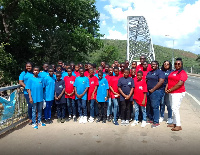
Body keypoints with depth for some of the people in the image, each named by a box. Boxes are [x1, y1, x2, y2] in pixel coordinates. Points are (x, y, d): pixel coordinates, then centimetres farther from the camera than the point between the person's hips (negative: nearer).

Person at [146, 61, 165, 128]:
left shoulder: (160, 72, -4)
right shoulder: (149, 72, 19)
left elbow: (161, 81, -16)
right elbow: (146, 81, 22)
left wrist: (153, 89, -17)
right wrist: (146, 89, 6)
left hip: (156, 92, -8)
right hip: (149, 92, 8)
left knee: (155, 106, -9)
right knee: (149, 106, 11)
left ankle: (156, 122, -1)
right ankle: (151, 119, 25)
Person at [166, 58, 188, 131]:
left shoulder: (183, 73, -9)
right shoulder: (173, 72, 17)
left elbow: (180, 84, -19)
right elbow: (169, 81, 16)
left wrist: (170, 90, -15)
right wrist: (166, 88, -2)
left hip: (178, 93, -8)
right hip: (171, 93, 8)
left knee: (175, 108, -10)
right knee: (174, 108, 13)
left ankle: (178, 126, -2)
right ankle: (174, 123, 22)